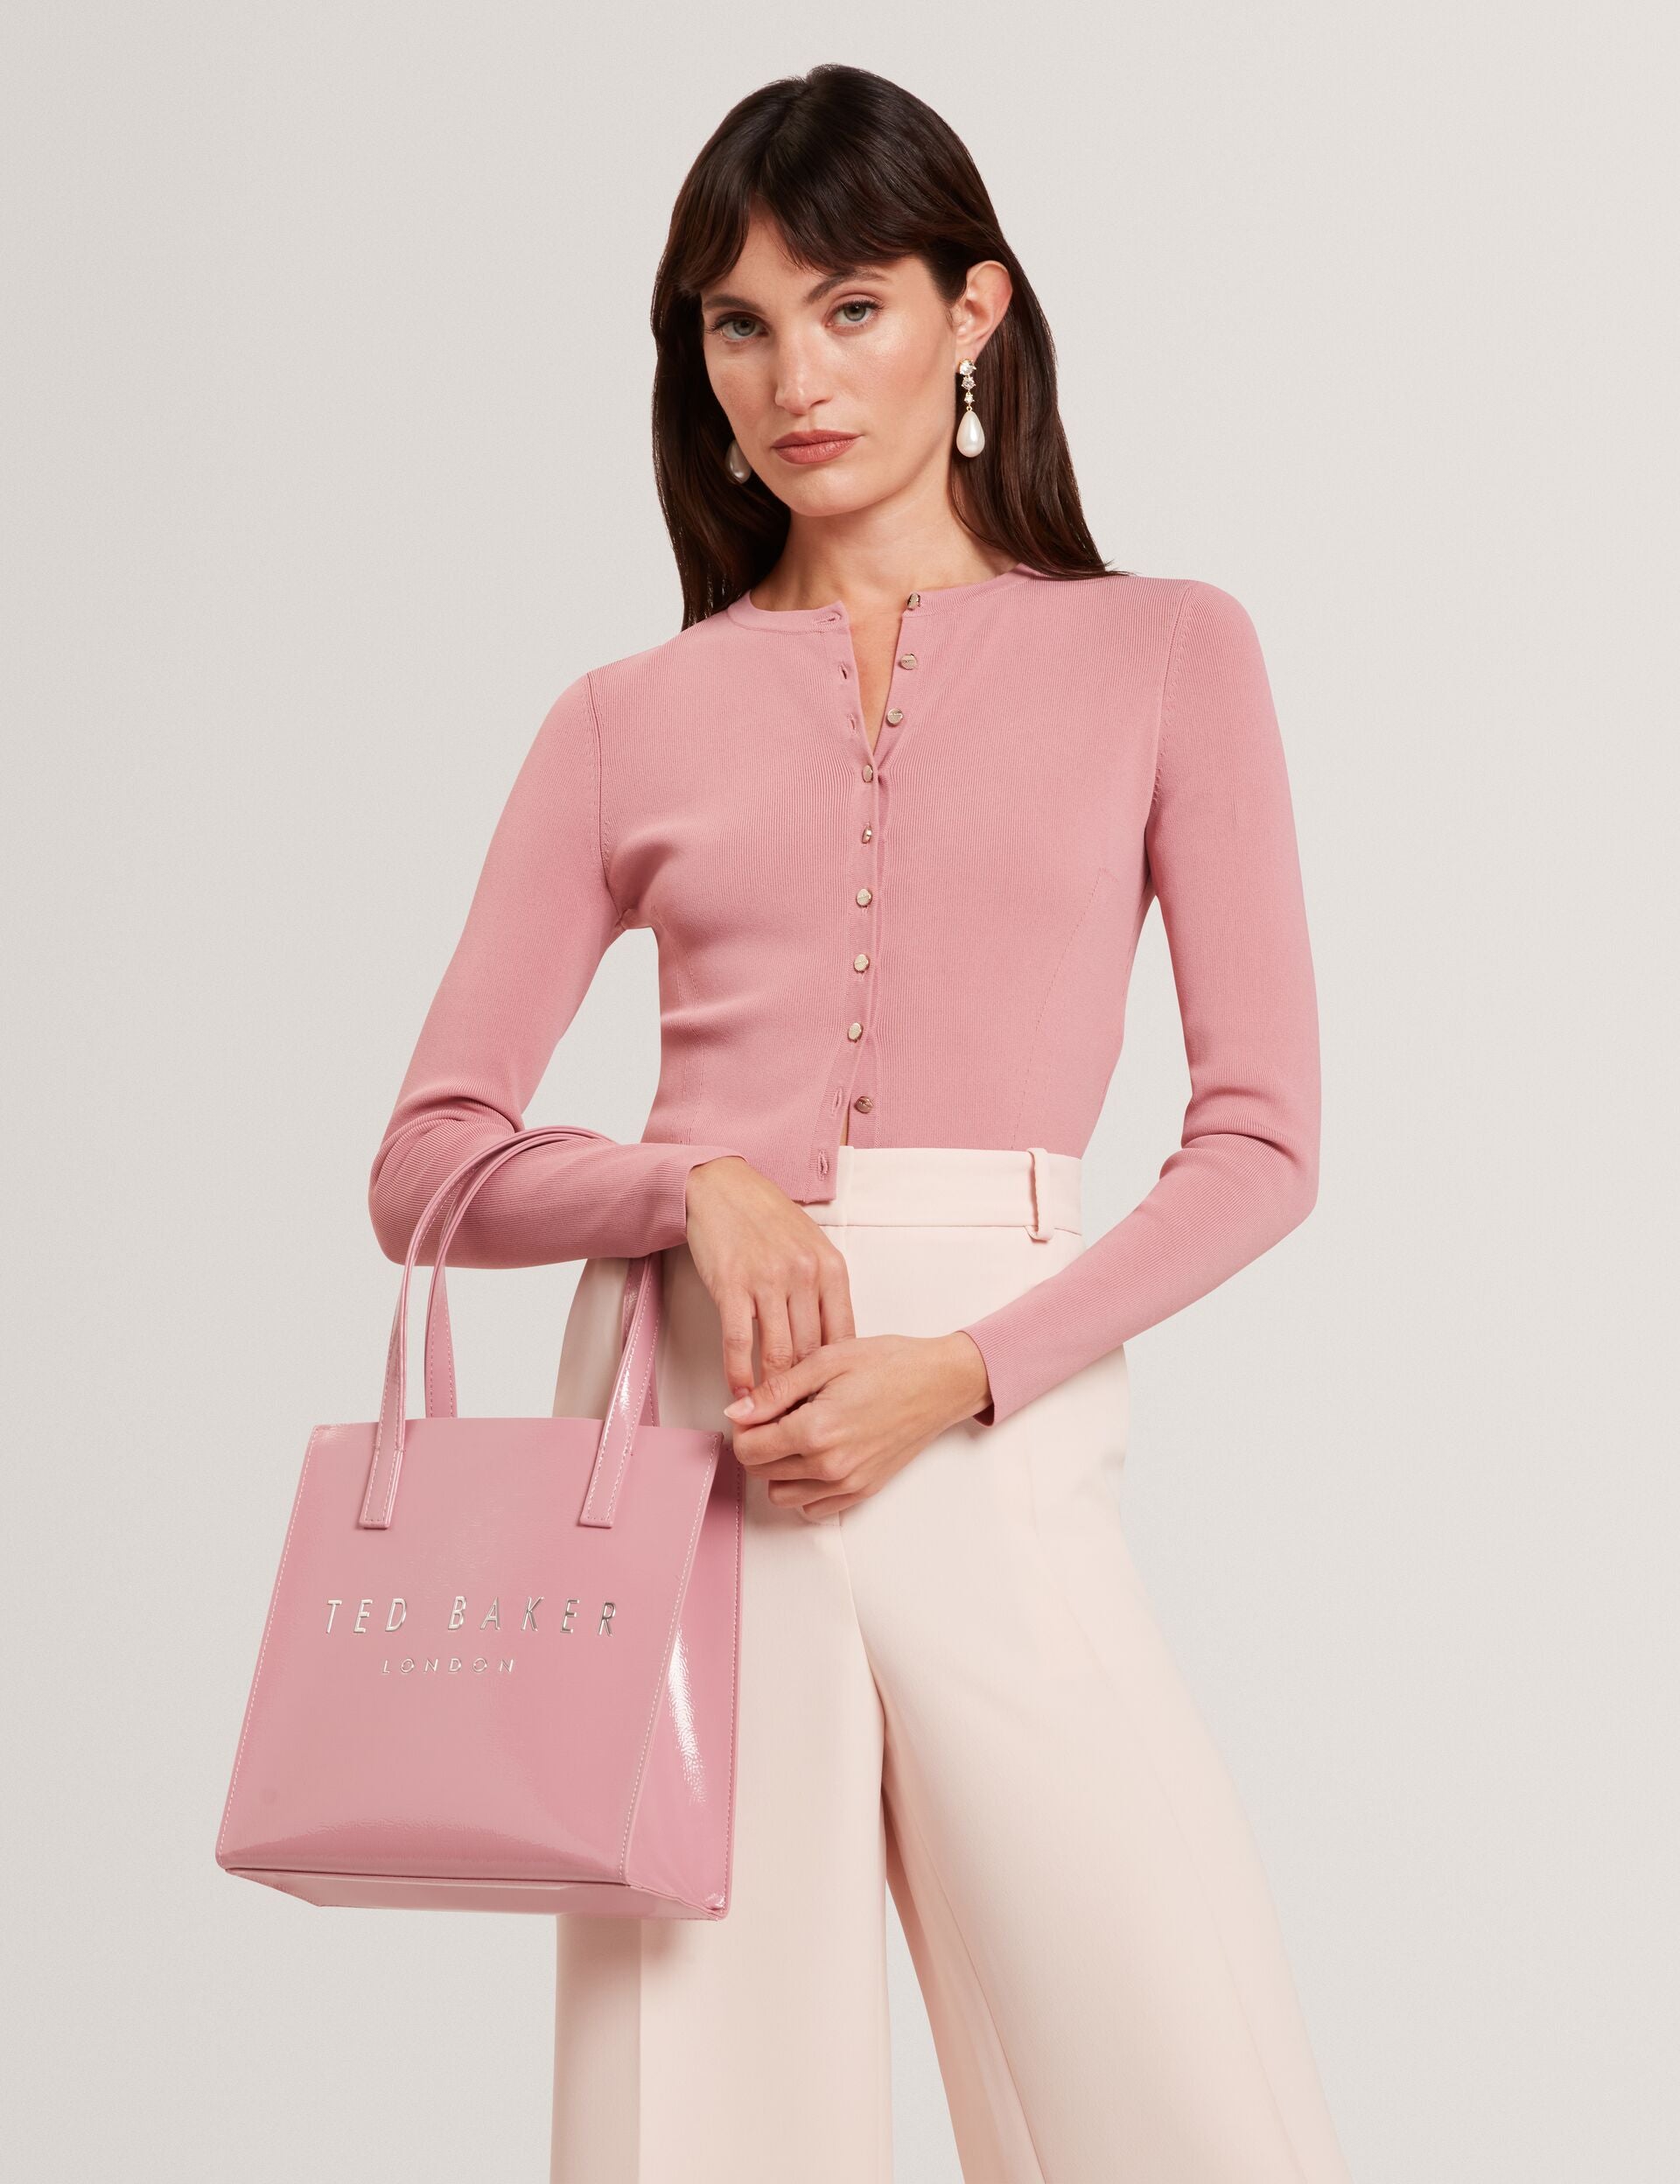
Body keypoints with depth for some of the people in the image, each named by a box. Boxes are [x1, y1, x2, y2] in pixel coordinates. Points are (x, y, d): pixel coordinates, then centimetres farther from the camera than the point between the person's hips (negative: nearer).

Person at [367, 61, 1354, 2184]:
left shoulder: (1165, 652, 9)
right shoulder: (629, 720, 12)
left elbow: (1258, 1137, 3)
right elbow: (426, 1166, 8)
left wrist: (959, 1374, -10)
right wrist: (696, 1186, -11)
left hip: (1003, 1444, -1)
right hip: (686, 1415, 1)